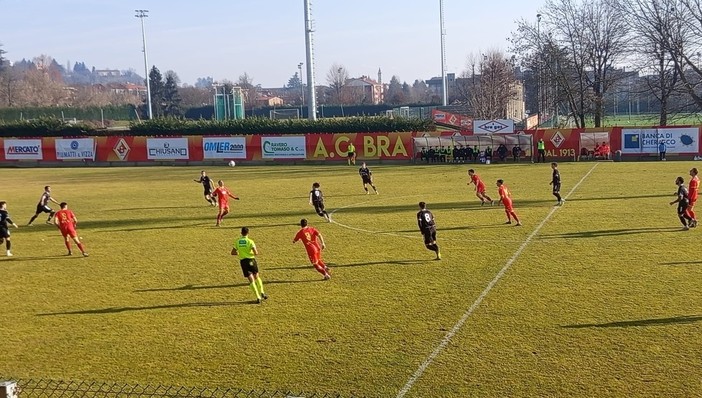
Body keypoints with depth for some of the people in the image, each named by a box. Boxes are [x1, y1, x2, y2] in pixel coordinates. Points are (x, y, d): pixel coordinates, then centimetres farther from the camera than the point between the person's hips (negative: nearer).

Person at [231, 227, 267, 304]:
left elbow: (233, 253, 7)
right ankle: (262, 293, 14)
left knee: (251, 280, 2)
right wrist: (257, 251, 7)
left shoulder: (237, 242, 2)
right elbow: (256, 253, -16)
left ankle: (258, 297, -4)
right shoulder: (250, 241, -9)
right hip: (251, 260, -2)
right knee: (257, 277, 20)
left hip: (243, 261, 2)